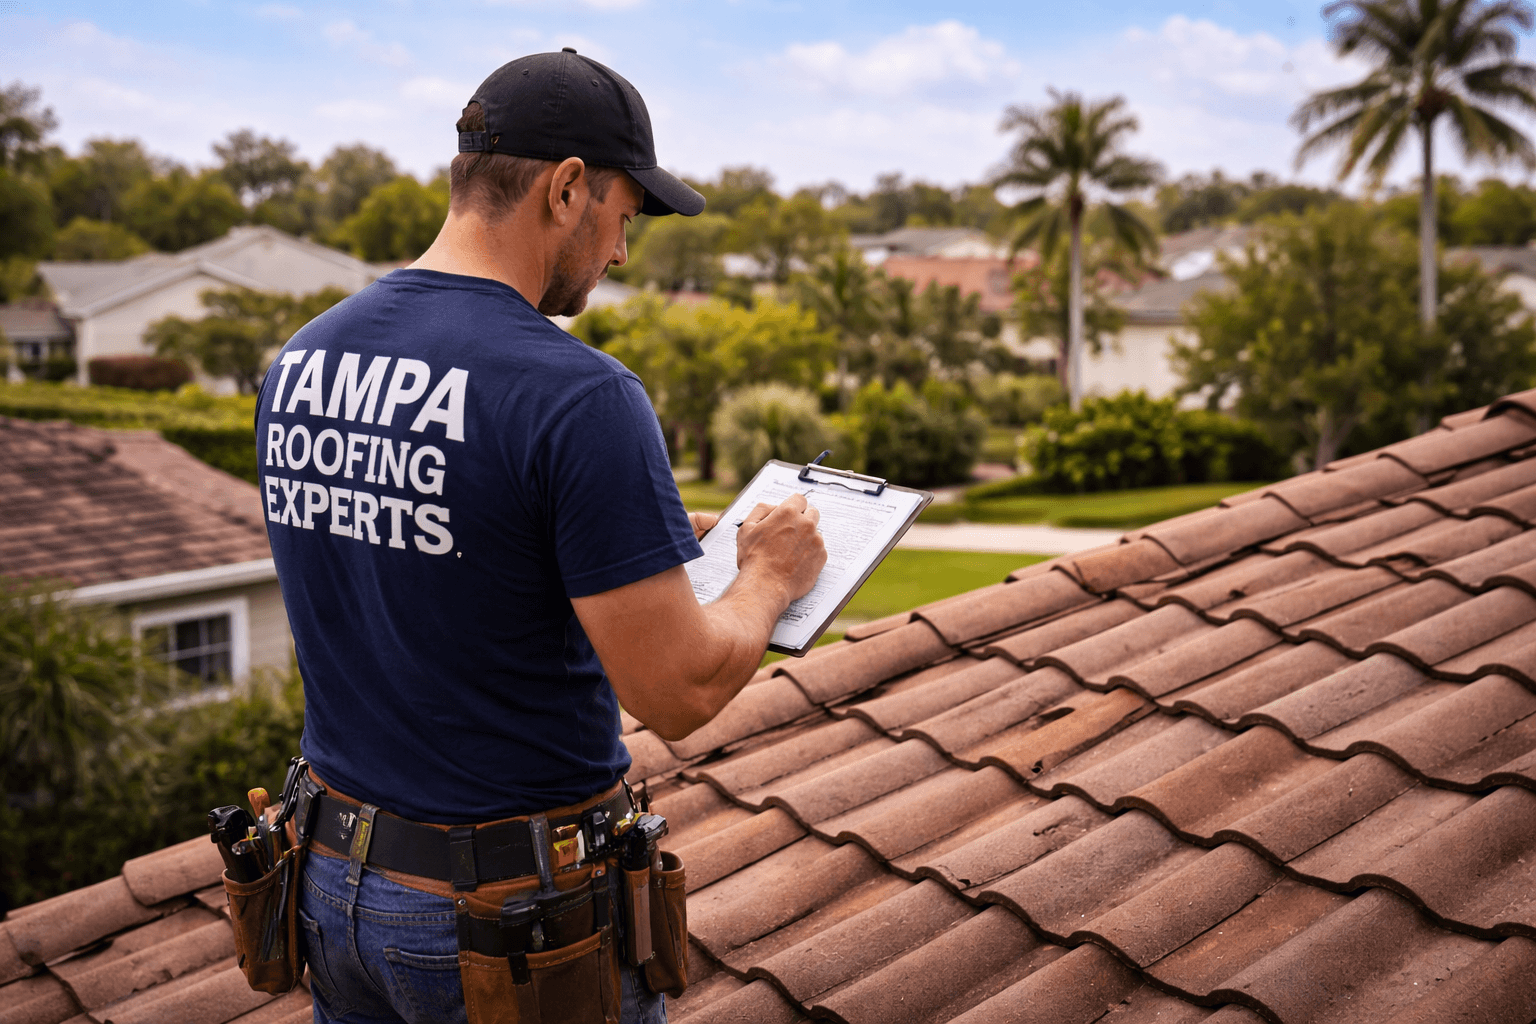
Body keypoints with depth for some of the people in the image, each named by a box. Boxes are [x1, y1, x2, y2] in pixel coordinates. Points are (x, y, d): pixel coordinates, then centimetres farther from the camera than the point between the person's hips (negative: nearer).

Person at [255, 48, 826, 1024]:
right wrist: (771, 576, -3)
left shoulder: (299, 362, -1)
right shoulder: (580, 397, -24)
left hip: (338, 877, 6)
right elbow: (680, 693, -23)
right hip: (523, 915, -6)